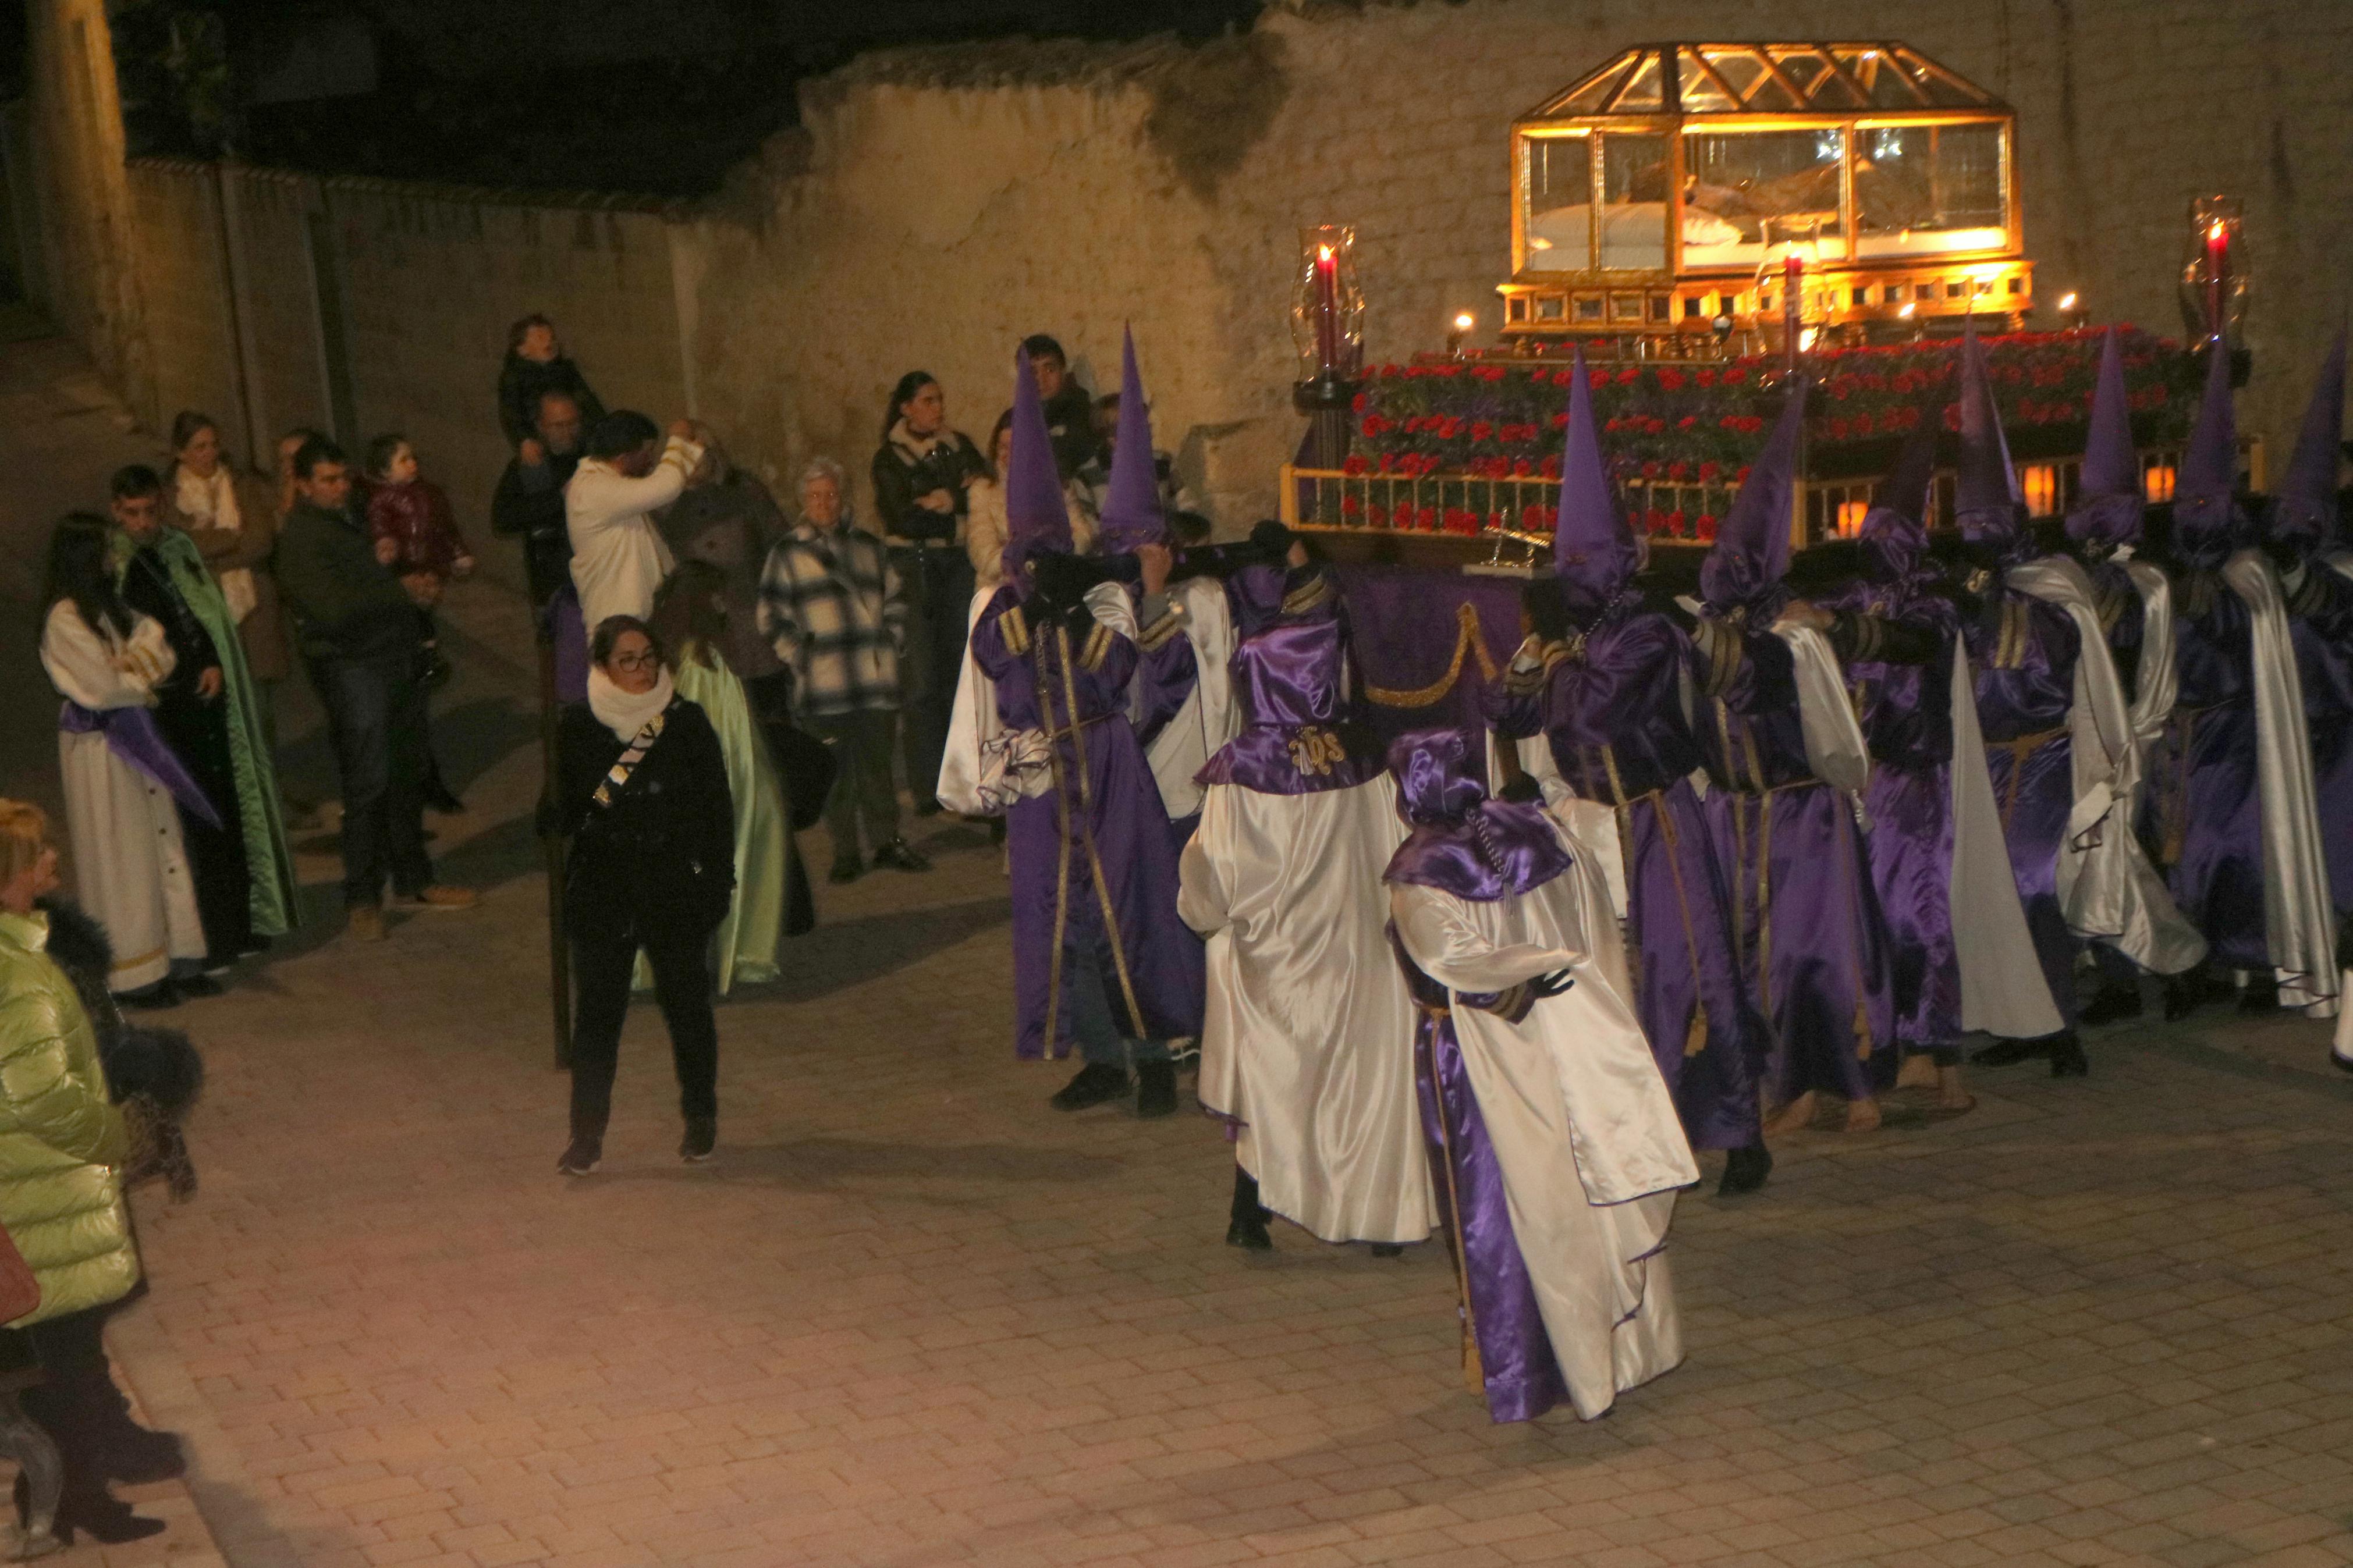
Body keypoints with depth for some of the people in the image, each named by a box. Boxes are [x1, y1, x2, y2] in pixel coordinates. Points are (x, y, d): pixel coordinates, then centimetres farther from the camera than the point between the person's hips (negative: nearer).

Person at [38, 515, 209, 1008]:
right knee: (121, 855, -1)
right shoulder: (66, 618, -16)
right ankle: (131, 975, 9)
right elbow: (105, 685, -19)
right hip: (99, 745, -8)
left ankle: (167, 958, 18)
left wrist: (135, 664, -15)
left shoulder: (109, 604, 10)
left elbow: (157, 644, 5)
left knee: (159, 841, 10)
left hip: (134, 737, 8)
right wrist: (142, 677, -1)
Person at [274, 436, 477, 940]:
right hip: (353, 667, -9)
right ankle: (363, 900, 3)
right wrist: (401, 590, -16)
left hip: (393, 657, 9)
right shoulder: (302, 538, -15)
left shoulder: (348, 520, 15)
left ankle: (413, 881, 25)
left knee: (407, 776, 14)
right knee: (368, 785, -6)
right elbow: (335, 609, -25)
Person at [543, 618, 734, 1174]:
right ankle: (587, 1133, 7)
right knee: (598, 1009, 0)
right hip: (601, 892, 0)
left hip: (675, 888, 0)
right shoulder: (576, 727, 0)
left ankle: (701, 1119, 26)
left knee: (687, 1004, 9)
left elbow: (716, 808, 2)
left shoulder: (687, 723, -1)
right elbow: (561, 808, 4)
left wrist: (718, 880, -1)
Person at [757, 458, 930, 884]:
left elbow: (895, 598, 22)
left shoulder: (868, 546, 13)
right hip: (825, 683, -3)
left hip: (876, 675, 3)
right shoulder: (787, 553, 4)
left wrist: (889, 642, 11)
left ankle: (888, 840, 14)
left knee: (878, 761, 4)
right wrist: (798, 657, -3)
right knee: (838, 768, -3)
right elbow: (771, 617, 4)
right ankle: (846, 852, 3)